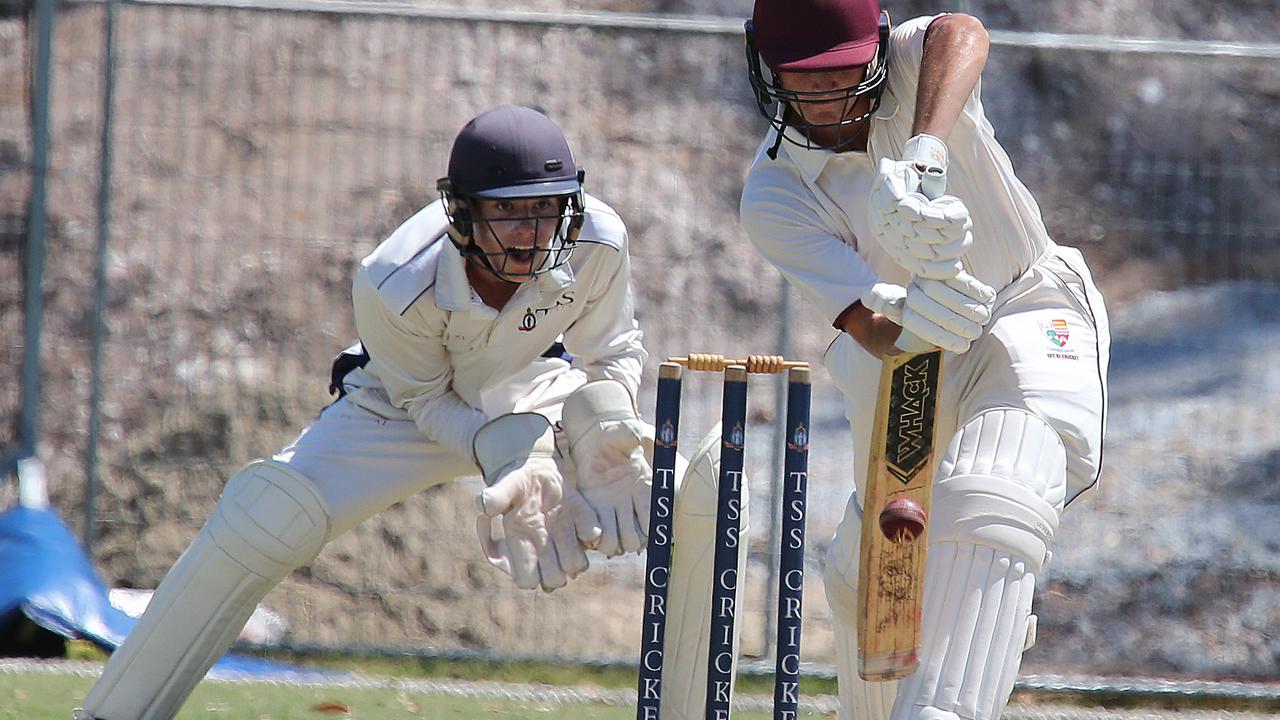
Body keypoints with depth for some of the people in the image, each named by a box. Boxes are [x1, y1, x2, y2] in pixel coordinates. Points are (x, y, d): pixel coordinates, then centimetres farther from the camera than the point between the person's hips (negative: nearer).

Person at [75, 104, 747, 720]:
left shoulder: (596, 243, -29)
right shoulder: (392, 285, -35)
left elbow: (613, 357, -11)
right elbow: (426, 401, -18)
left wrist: (606, 432, -30)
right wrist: (507, 459, -33)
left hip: (537, 400, 3)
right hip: (409, 410, -3)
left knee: (699, 490, -15)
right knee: (270, 511, -27)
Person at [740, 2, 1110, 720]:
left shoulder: (913, 63, -16)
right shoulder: (774, 195, -15)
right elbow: (871, 328, -26)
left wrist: (925, 156, -60)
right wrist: (910, 324, -51)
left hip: (1034, 311, -4)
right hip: (906, 356, 4)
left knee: (992, 502, -31)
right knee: (864, 573, 12)